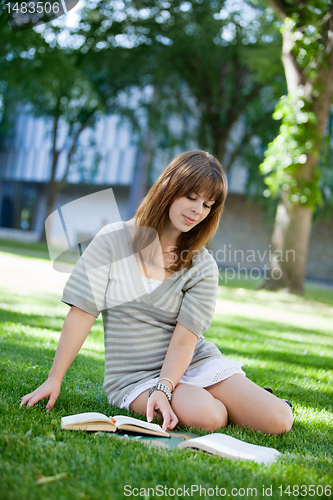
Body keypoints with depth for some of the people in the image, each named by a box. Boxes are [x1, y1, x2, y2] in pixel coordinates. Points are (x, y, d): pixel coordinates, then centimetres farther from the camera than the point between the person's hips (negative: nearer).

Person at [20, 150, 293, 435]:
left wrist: (163, 389, -27)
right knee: (205, 417, -30)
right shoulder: (113, 240, -4)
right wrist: (54, 379, -9)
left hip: (196, 363, 2)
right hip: (136, 376, -2)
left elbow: (184, 339, -11)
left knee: (278, 421, -15)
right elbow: (82, 312, -6)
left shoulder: (202, 266, -1)